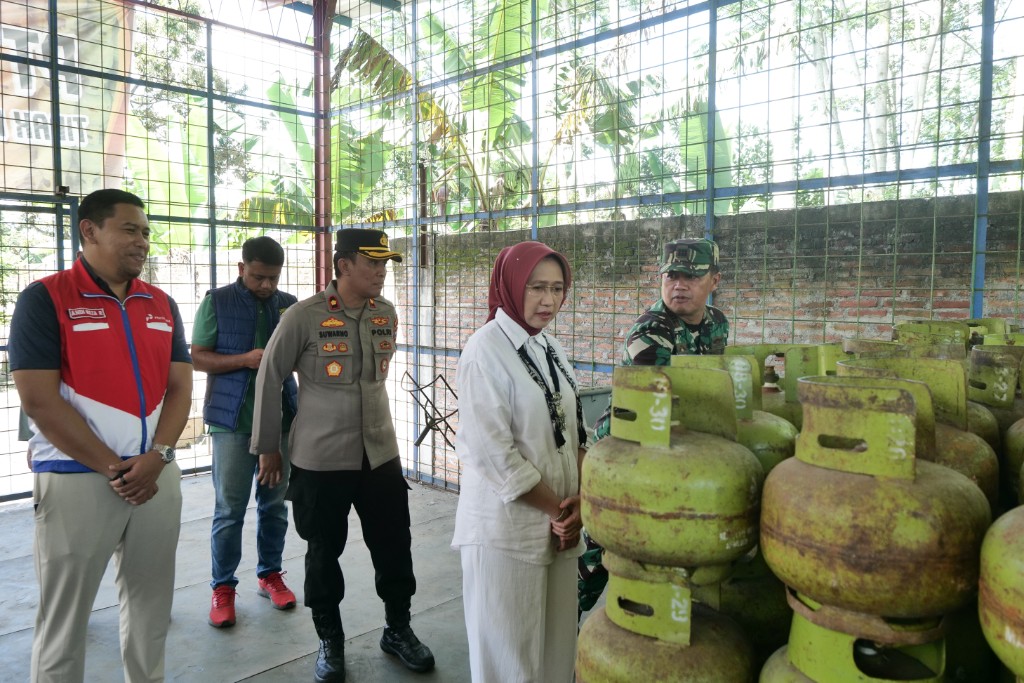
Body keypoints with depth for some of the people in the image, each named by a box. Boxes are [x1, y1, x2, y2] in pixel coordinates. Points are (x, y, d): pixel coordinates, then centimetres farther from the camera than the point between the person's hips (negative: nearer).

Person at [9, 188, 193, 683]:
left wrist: (157, 457, -9)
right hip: (76, 479, -4)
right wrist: (112, 468, -12)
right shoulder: (44, 299, -6)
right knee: (63, 618, 8)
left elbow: (180, 387, 7)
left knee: (151, 607, 14)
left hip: (158, 476, 5)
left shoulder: (161, 305, 9)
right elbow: (39, 400, -12)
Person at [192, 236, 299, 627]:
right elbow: (197, 358, -3)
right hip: (233, 419, -3)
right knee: (229, 509, 4)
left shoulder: (289, 304, 7)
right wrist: (244, 359, -19)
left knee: (275, 503, 13)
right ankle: (223, 586, 18)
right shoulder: (217, 301, -1)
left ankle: (270, 574, 28)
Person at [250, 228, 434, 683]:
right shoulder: (303, 316, -12)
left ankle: (398, 630, 32)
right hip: (320, 458, -4)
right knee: (324, 552, 11)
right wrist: (268, 446, 0)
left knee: (394, 546, 11)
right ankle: (330, 641, 32)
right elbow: (270, 377, -5)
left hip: (381, 453, 4)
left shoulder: (387, 314, 2)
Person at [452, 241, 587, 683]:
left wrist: (577, 500, -2)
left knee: (557, 637, 17)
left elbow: (572, 431, 12)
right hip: (505, 524, -6)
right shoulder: (486, 349, -14)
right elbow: (491, 451, -18)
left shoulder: (551, 348, 8)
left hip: (559, 521, 7)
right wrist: (554, 509, -11)